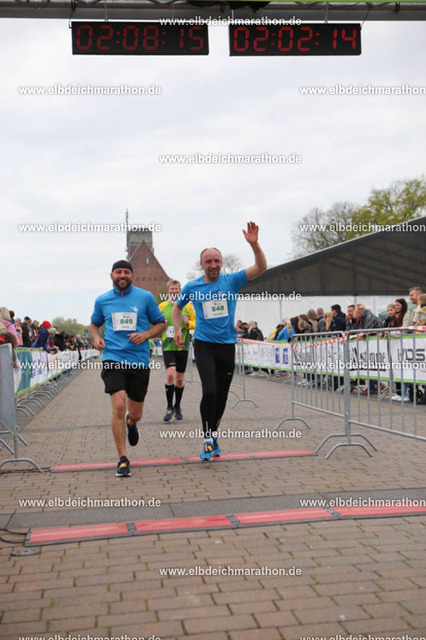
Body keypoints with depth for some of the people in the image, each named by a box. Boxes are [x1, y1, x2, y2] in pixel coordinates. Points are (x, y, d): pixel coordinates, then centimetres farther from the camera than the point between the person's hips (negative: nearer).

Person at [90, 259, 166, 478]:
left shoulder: (145, 297, 4)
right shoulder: (102, 300, 8)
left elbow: (161, 323, 11)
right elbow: (94, 324, 24)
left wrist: (145, 334, -9)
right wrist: (96, 338, 2)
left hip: (139, 360, 1)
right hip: (113, 358, 0)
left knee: (135, 414, 8)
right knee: (118, 406, -17)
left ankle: (131, 423, 49)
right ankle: (123, 459, -5)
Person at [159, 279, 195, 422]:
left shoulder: (187, 306, 5)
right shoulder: (161, 306, 6)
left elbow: (196, 324, 10)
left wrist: (188, 323, -11)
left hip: (182, 346, 1)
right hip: (167, 346, -1)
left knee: (180, 379, 6)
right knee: (170, 374, -18)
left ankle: (177, 407, 25)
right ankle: (169, 407, -5)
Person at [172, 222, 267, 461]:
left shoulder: (231, 281, 1)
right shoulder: (192, 287, 2)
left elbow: (261, 267, -9)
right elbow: (178, 307, 21)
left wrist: (254, 244, -22)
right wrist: (178, 330, 10)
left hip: (227, 345, 2)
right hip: (204, 345, -2)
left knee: (222, 395, 10)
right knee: (209, 391, -17)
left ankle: (214, 434, 31)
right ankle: (208, 439, -4)